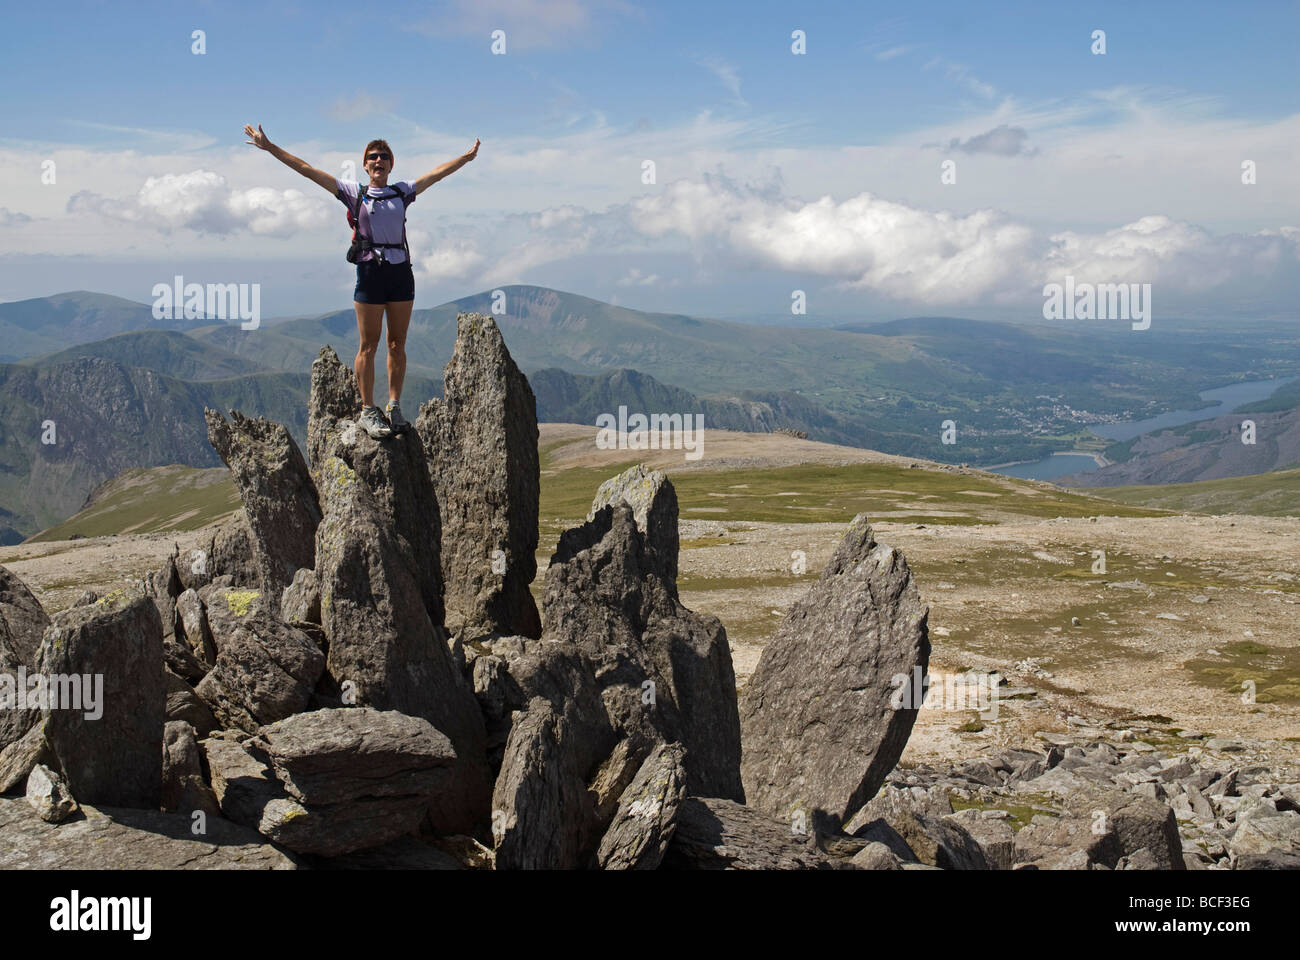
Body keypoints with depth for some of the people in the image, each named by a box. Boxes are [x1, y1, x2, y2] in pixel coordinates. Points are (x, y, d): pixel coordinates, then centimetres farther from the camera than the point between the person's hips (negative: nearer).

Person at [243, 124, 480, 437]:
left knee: (397, 344, 6)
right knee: (369, 345, -1)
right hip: (370, 271, -3)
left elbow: (437, 173, 21)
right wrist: (270, 148, 0)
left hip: (401, 271, 3)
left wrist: (467, 157, 22)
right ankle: (368, 411, 3)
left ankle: (394, 407, 13)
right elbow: (307, 170, 3)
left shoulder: (402, 191, 13)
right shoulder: (354, 193, 6)